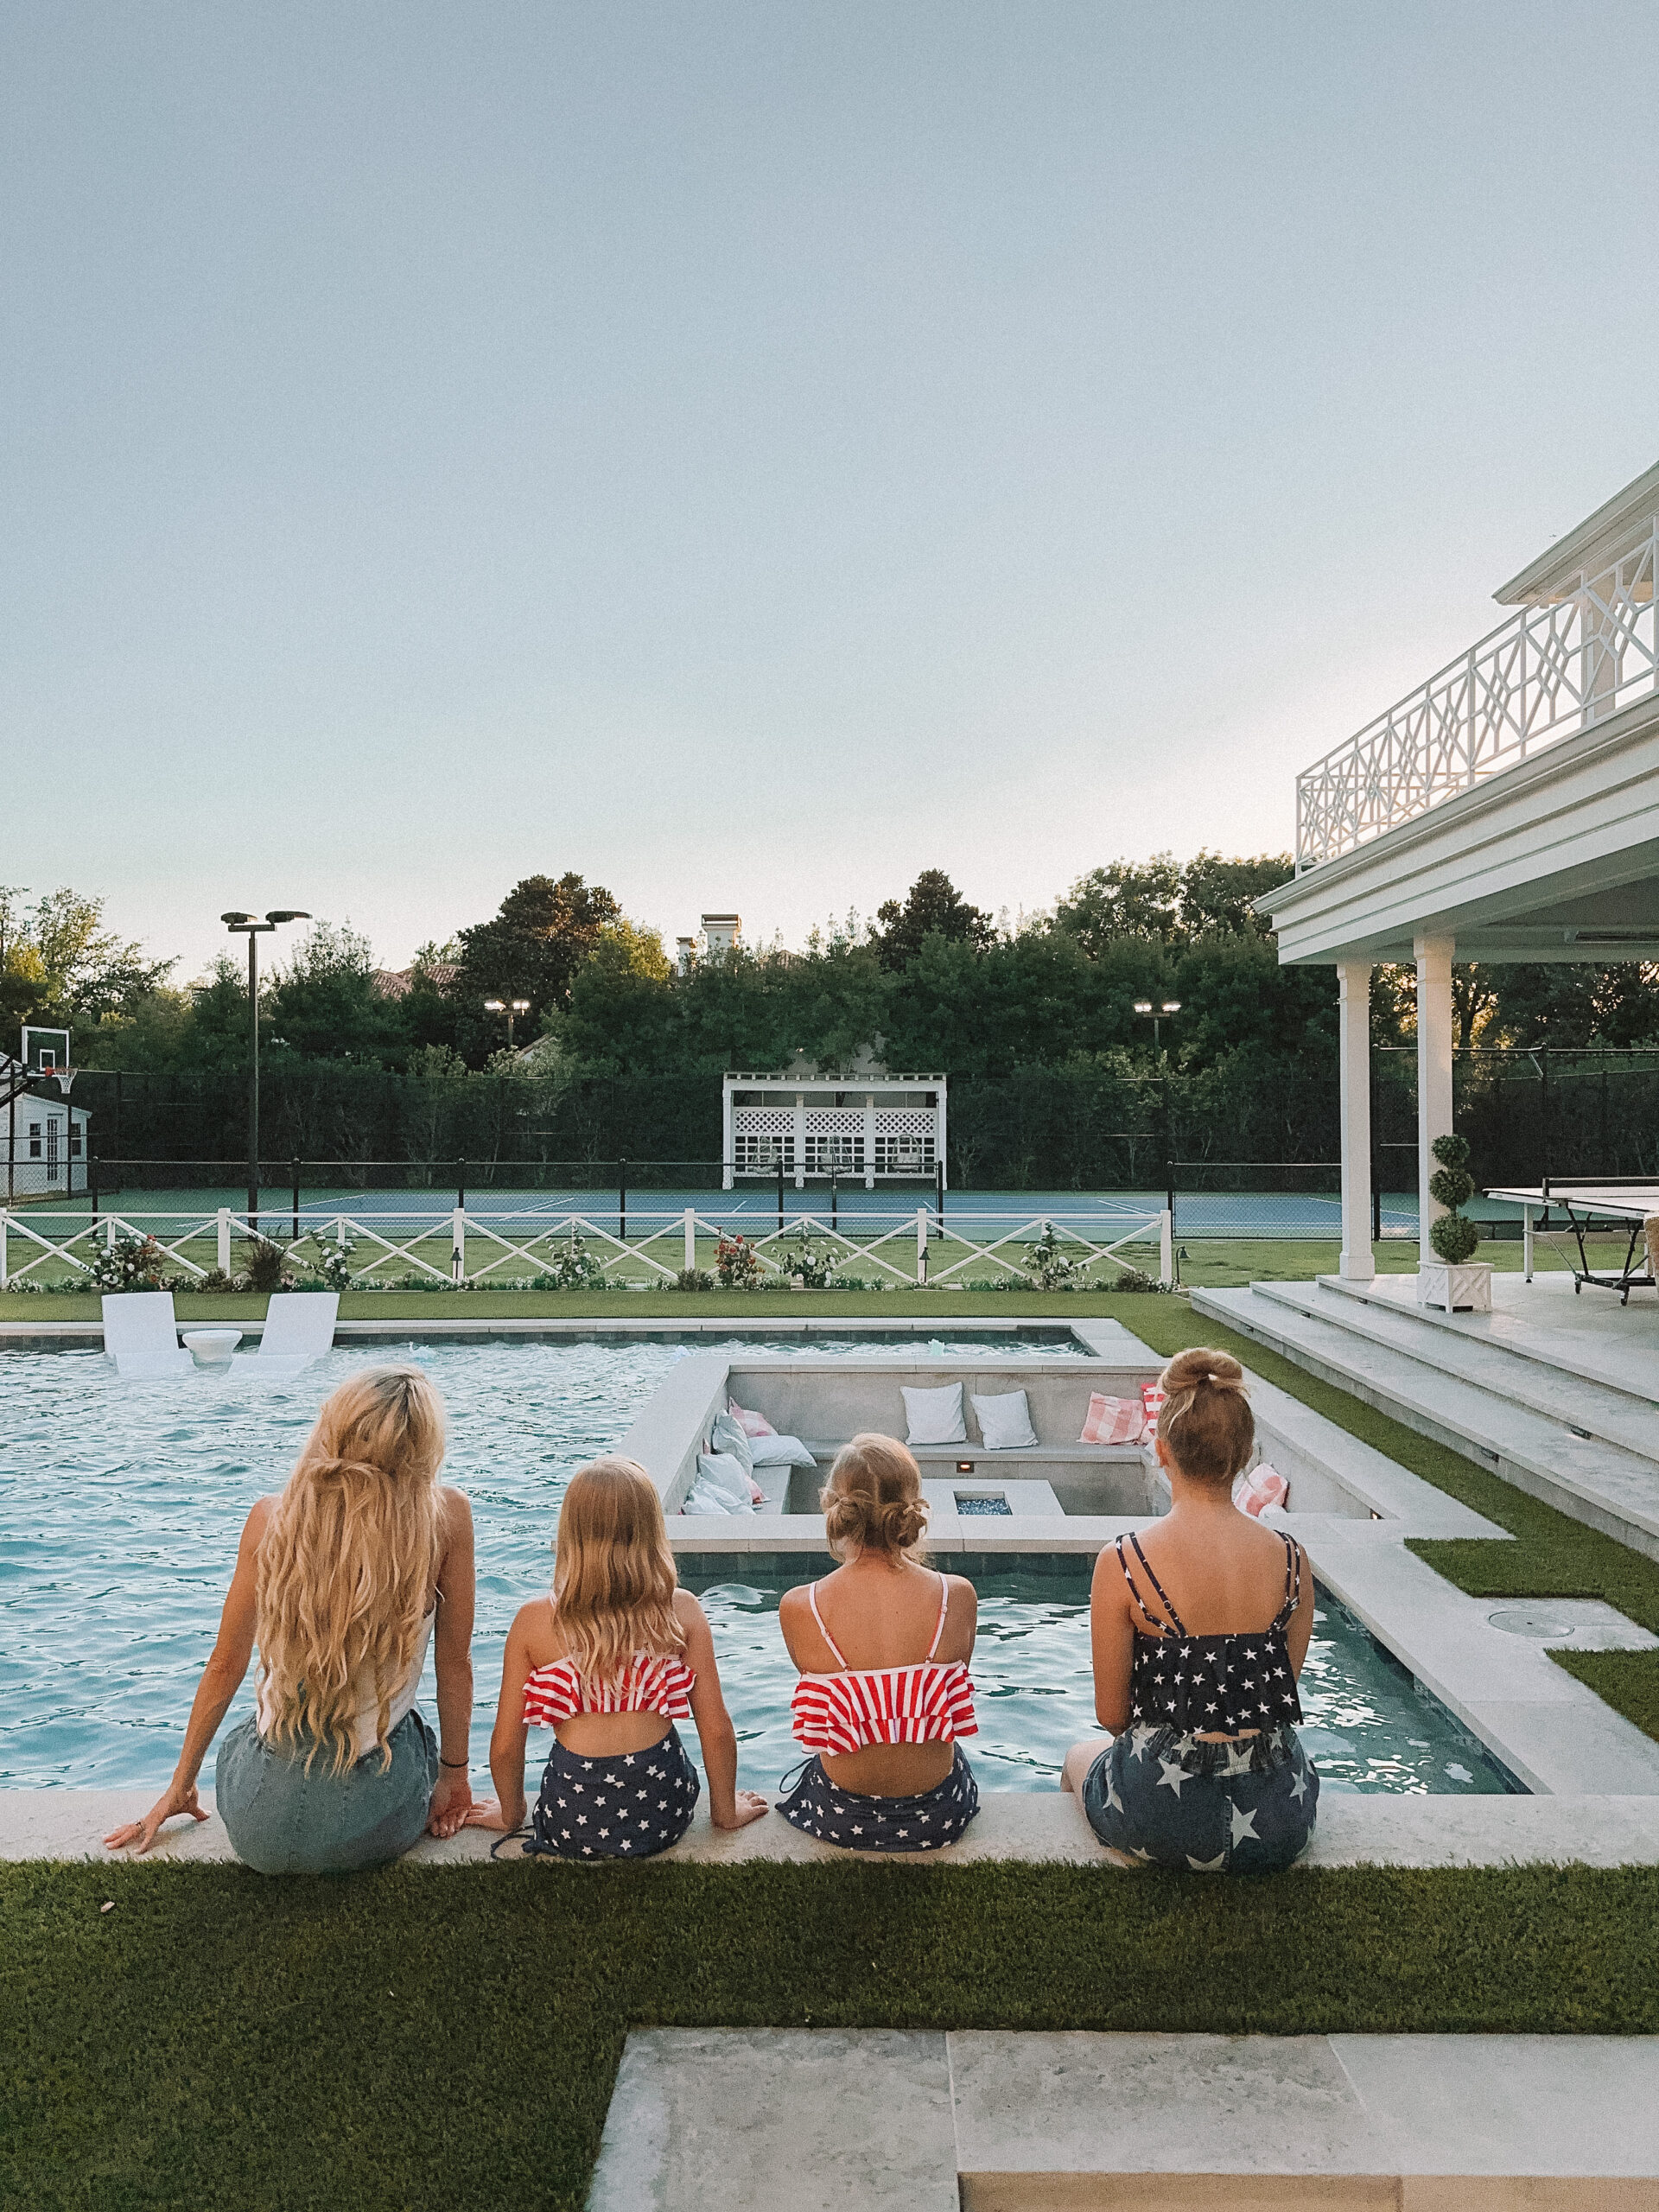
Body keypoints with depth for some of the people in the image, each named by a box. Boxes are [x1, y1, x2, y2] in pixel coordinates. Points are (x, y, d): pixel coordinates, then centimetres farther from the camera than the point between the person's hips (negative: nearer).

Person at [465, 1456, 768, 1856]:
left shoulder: (534, 1620, -9)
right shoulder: (681, 1610, -9)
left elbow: (505, 1744, -2)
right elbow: (717, 1730, -5)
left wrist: (511, 1814, 17)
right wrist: (726, 1811, 13)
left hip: (572, 1824, 1)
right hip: (662, 1816, 0)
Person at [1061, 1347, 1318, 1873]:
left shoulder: (1121, 1563, -16)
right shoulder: (1291, 1558, -7)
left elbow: (1111, 1714, -6)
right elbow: (1283, 1688, 6)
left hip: (1163, 1823, -3)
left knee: (1079, 1757, 33)